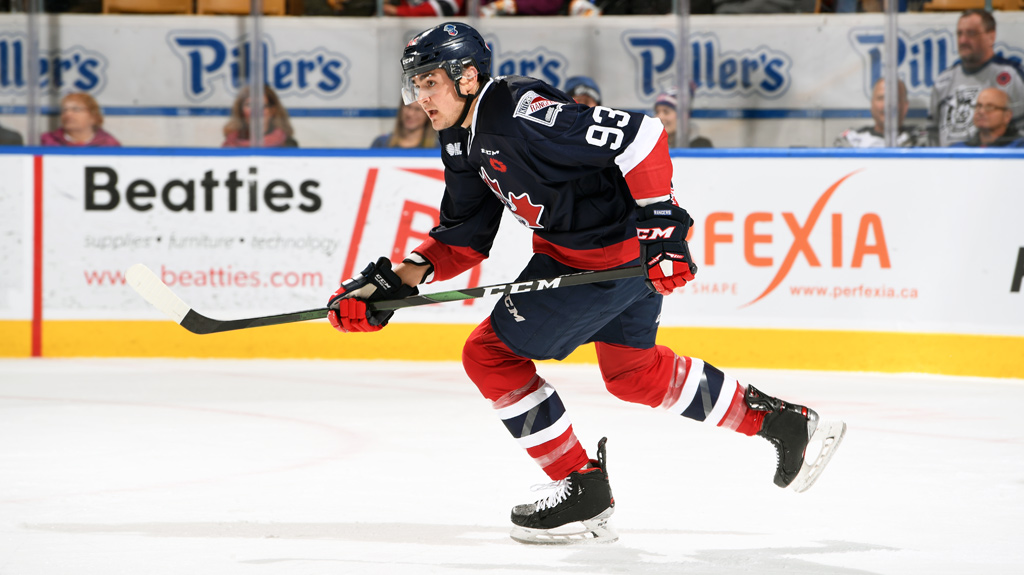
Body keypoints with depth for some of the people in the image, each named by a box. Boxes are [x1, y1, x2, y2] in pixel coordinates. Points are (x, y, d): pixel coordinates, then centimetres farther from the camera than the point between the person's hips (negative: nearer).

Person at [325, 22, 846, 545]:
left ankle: (583, 489, 2)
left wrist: (661, 221, -24)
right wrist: (396, 281, -1)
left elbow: (639, 135, -26)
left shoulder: (523, 114, -25)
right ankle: (781, 422, 38)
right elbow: (465, 236, 12)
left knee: (491, 354, -8)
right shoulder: (463, 140, 6)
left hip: (620, 253, -11)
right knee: (632, 372, 26)